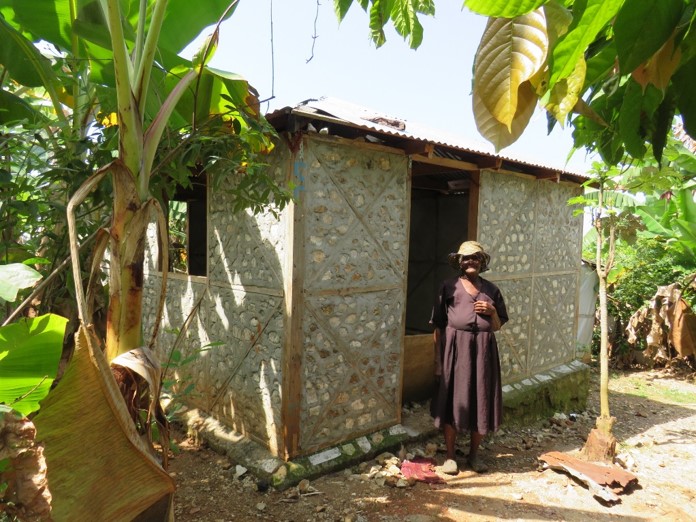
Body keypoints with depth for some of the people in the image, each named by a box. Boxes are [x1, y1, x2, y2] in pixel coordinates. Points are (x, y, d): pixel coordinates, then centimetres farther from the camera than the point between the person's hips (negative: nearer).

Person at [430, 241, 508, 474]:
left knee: (481, 401, 7)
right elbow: (438, 325, 0)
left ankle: (474, 454, 25)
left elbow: (498, 326, 14)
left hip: (483, 349, 3)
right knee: (453, 400, 1)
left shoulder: (491, 289, 12)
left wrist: (492, 311, -7)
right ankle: (450, 456, 16)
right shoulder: (449, 286, 3)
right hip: (455, 347, -3)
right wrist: (437, 358, -5)